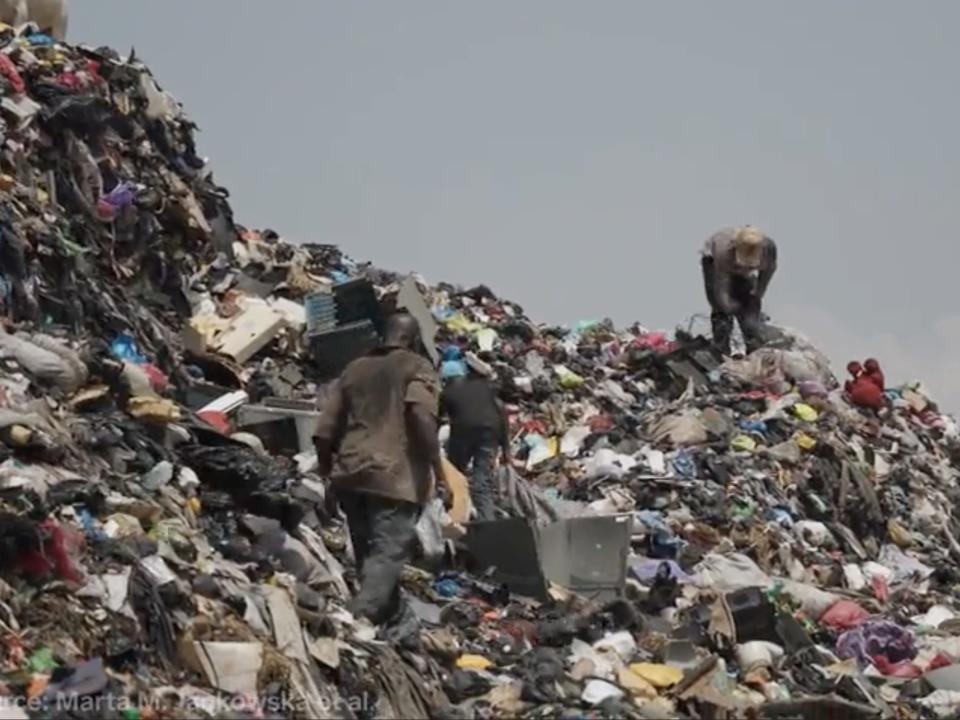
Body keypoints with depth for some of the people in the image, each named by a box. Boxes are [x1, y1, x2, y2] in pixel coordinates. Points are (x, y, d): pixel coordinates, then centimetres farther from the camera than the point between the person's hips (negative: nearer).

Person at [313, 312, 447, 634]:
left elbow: (326, 429, 16)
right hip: (394, 476, -6)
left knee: (369, 555, 17)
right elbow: (421, 414, -15)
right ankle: (360, 618, -25)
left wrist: (328, 474, 24)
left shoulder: (354, 369, 20)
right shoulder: (417, 367, 3)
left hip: (350, 474, 6)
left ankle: (397, 619, 28)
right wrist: (437, 468, -12)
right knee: (388, 554, -9)